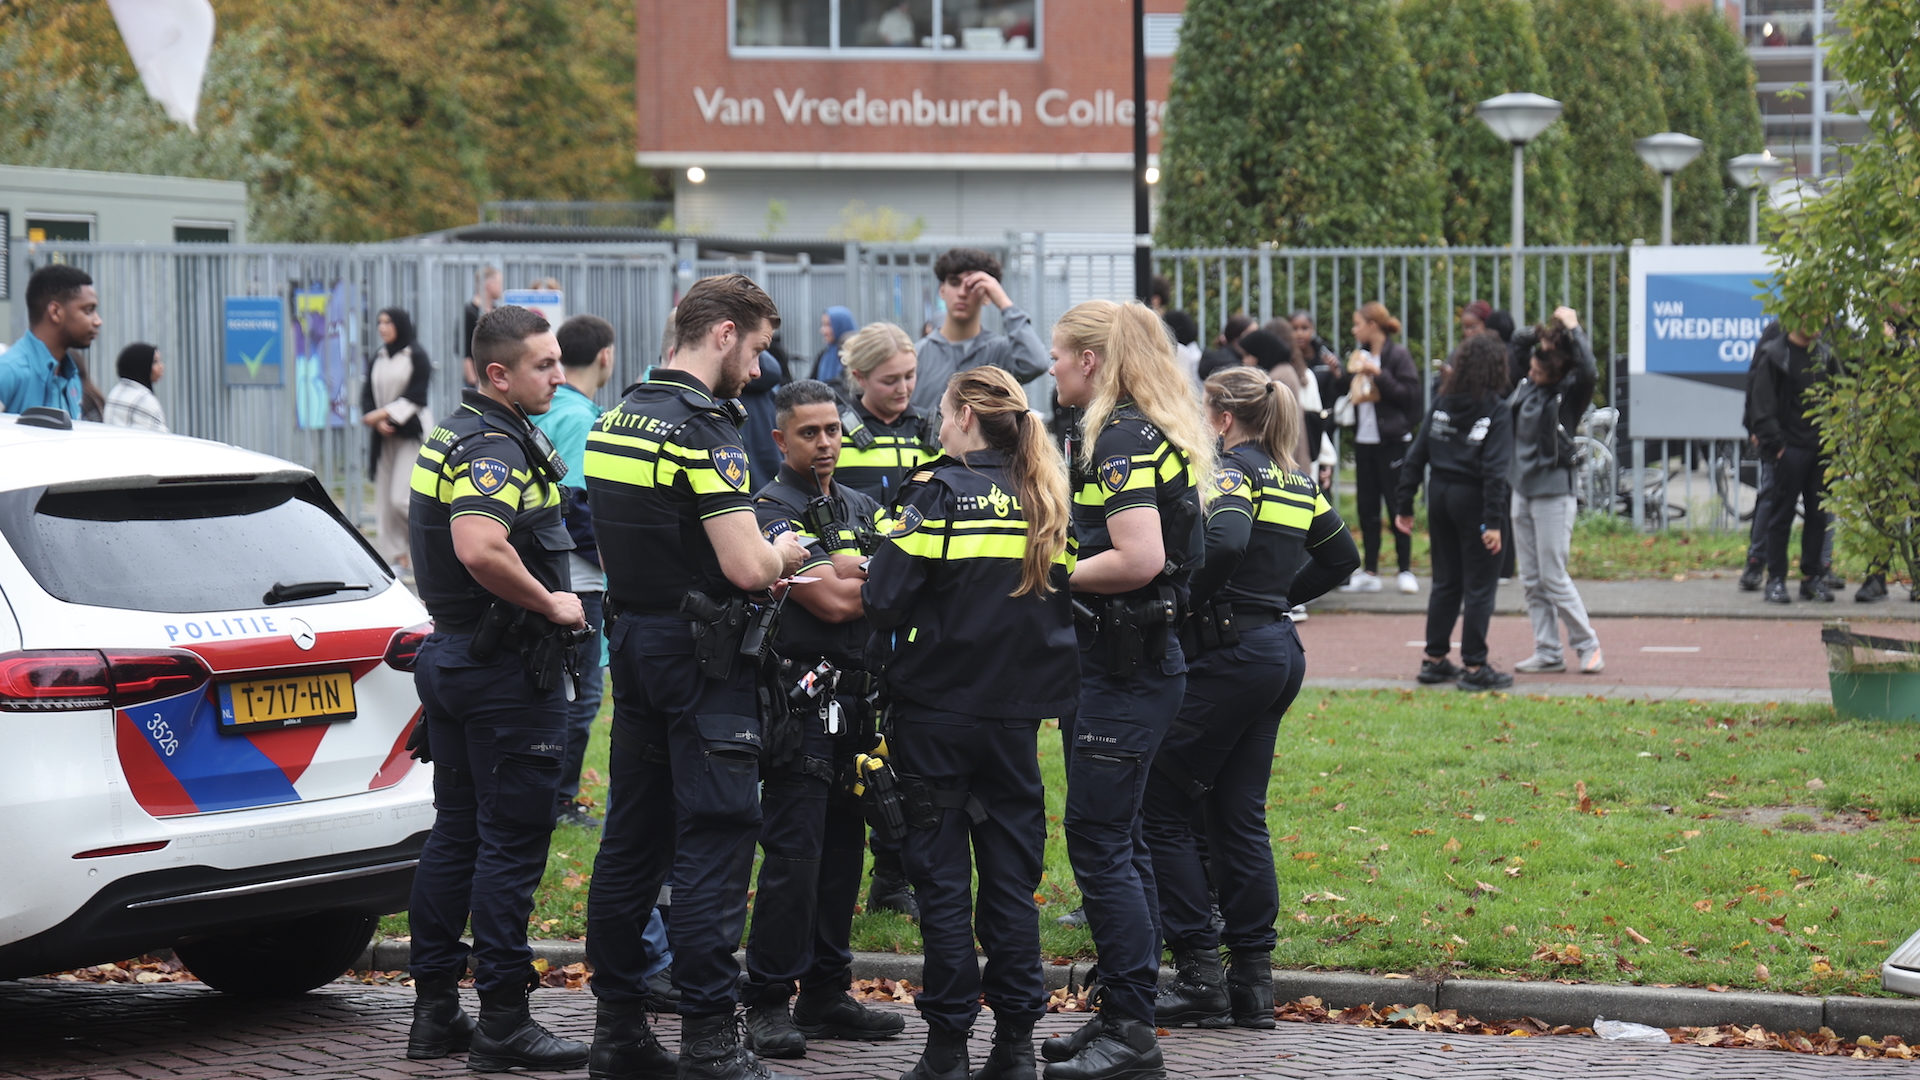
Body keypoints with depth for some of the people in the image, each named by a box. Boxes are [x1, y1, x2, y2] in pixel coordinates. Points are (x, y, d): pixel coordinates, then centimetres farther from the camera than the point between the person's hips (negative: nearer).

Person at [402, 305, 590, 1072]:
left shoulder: (454, 436, 15)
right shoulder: (494, 447, -19)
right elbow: (480, 549, -36)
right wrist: (551, 604, -22)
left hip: (450, 655, 10)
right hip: (505, 667, -10)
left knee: (456, 832, 14)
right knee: (512, 842, -5)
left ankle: (435, 1009, 18)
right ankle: (503, 1022, -3)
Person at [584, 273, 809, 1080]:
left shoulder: (615, 420, 11)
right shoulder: (704, 429, -17)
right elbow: (745, 567, -23)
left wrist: (761, 556, 15)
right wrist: (783, 554, 0)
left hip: (633, 642, 9)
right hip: (701, 653, -9)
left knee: (632, 836, 12)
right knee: (714, 841, -6)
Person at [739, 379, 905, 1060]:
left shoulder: (862, 510, 17)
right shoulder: (773, 511, -7)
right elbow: (832, 603, -16)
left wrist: (846, 573, -9)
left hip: (855, 696, 7)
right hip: (801, 693, -7)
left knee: (843, 846, 10)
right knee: (794, 850, -10)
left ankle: (826, 992, 17)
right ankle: (768, 1004, -7)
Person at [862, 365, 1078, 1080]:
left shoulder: (940, 493, -10)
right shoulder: (1045, 502, 5)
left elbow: (885, 600, -15)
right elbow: (1067, 597, 11)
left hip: (938, 708, -4)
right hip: (1016, 710, 4)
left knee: (941, 874, 1)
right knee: (1012, 873, 9)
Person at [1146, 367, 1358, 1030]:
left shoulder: (1231, 470, -12)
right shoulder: (1297, 481, 14)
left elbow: (1224, 542, -30)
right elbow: (1341, 556, 25)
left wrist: (1184, 605, -17)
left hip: (1228, 653, -9)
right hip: (1280, 648, 9)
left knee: (1162, 808, -1)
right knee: (1239, 816, 11)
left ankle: (1200, 978, -4)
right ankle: (1253, 982, 10)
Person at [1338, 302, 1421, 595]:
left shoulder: (1398, 355, -7)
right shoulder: (1360, 356, 13)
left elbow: (1409, 394, -16)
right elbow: (1344, 390, 14)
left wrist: (1379, 374, -19)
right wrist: (1347, 374, -4)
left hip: (1392, 440, -7)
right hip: (1363, 440, 7)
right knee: (1366, 507, 8)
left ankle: (1405, 570, 5)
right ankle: (1369, 573, 12)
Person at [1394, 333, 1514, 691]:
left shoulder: (1442, 403, 4)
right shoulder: (1496, 411, -11)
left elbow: (1416, 455, 4)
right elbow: (1495, 469, -18)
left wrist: (1403, 504, 8)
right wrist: (1493, 521, -20)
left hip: (1440, 493, 6)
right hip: (1473, 500, -6)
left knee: (1446, 581, 17)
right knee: (1480, 586, 1)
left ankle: (1435, 660, 21)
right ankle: (1475, 667, 1)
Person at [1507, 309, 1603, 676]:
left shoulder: (1570, 392, -11)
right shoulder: (1526, 385, 7)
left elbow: (1589, 371, -32)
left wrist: (1573, 330, -24)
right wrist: (1535, 335, 4)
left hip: (1555, 491, -7)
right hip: (1523, 489, 7)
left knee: (1554, 577, -5)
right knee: (1531, 580, 8)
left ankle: (1588, 645, 8)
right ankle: (1548, 652, 14)